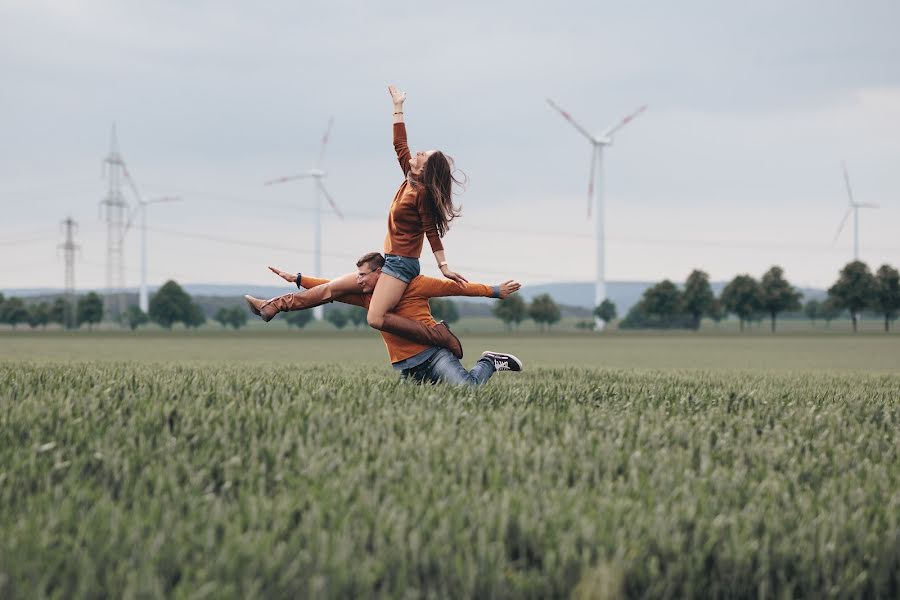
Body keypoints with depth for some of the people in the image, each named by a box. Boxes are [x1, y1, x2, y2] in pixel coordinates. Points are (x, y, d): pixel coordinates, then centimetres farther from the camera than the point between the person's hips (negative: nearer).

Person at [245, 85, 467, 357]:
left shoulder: (422, 192, -14)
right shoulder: (410, 180, 9)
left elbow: (432, 231, -15)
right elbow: (400, 145, 18)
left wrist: (444, 267, -16)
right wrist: (398, 108, 20)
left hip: (401, 264, -9)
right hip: (390, 262, 9)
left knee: (376, 318, -27)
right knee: (333, 287, 12)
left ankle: (439, 336, -23)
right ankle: (272, 306, 17)